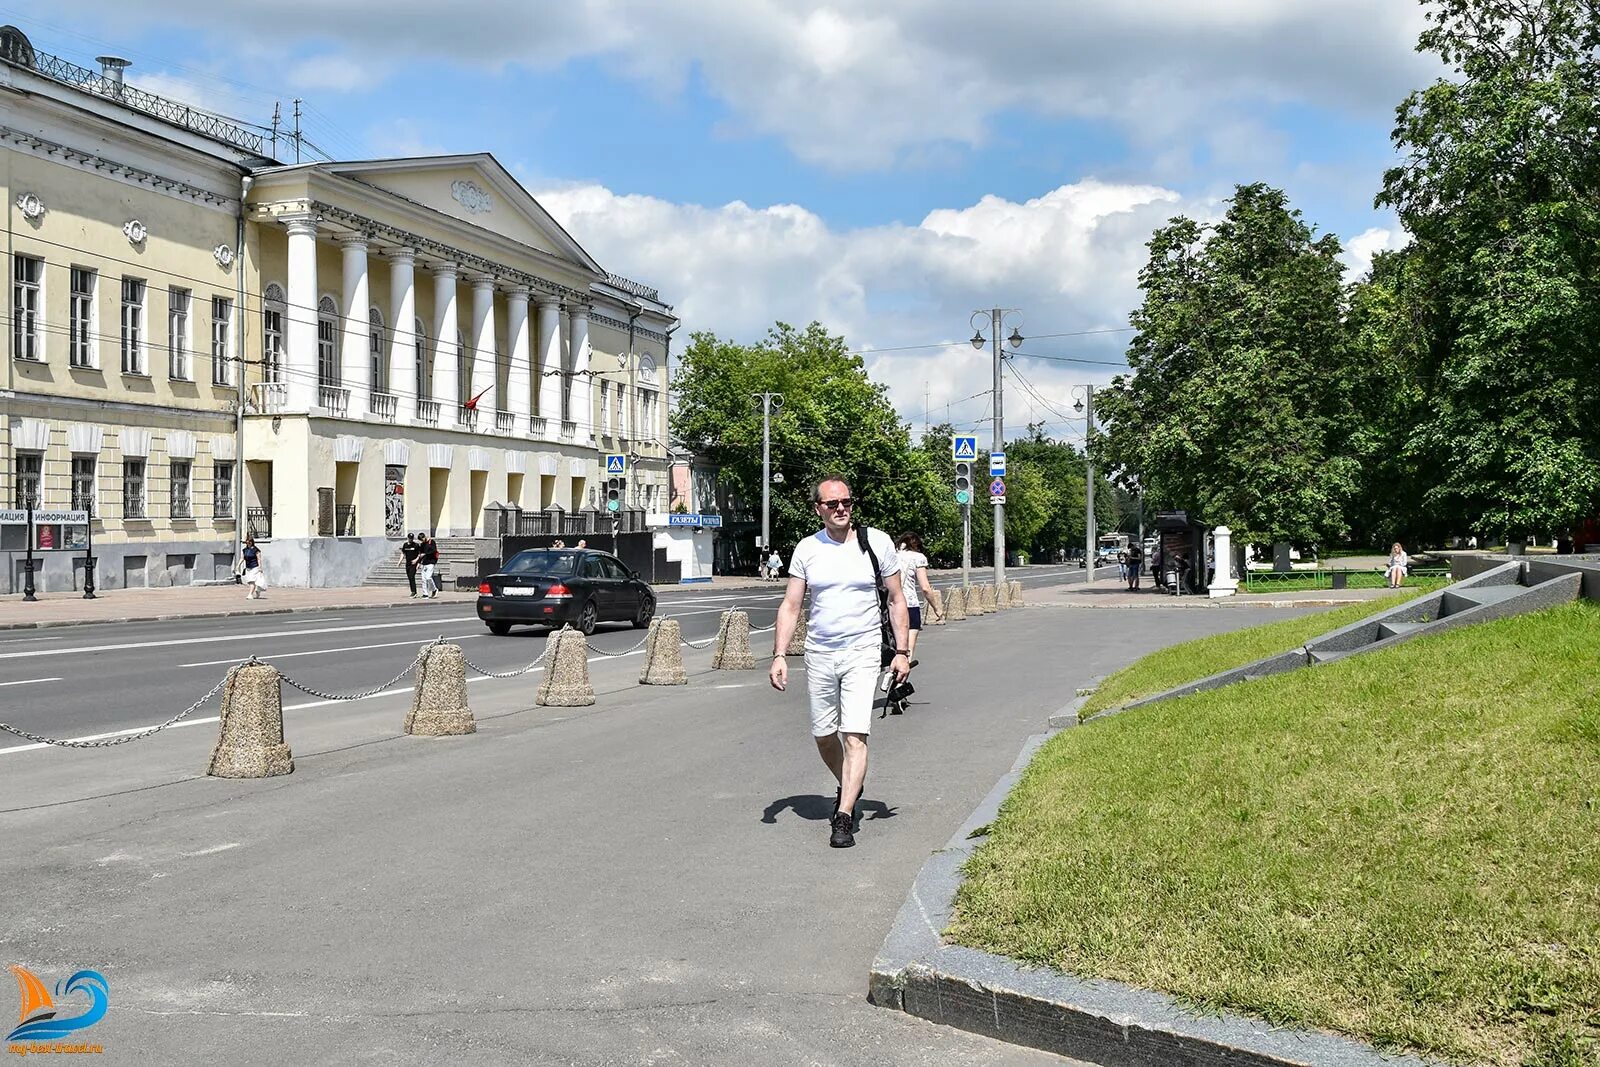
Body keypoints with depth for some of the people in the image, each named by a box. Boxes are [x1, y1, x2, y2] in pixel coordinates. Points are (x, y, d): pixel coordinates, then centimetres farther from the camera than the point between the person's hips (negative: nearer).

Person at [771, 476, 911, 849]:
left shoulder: (877, 542, -1)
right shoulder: (807, 549, 3)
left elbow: (896, 599, 5)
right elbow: (790, 606, 3)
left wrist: (902, 652, -2)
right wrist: (779, 655, -7)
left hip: (863, 652, -3)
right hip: (819, 653, 3)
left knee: (854, 735, -13)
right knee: (823, 734, 11)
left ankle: (844, 817, -12)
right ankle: (849, 786, 38)